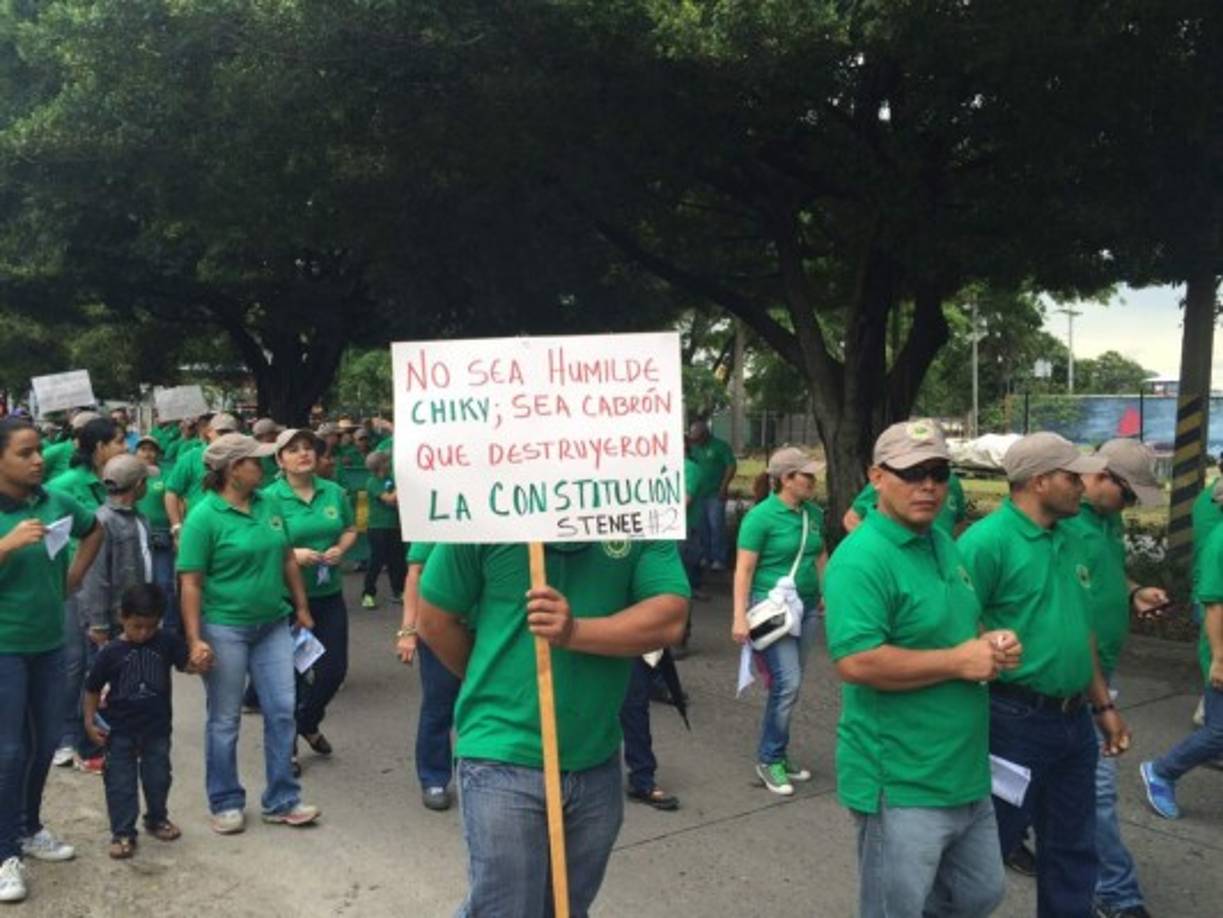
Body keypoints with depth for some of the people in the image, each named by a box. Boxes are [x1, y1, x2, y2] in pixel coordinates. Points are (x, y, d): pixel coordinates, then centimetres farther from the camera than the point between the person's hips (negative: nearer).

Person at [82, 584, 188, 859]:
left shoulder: (167, 642, -7)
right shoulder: (112, 652, -10)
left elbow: (186, 663, -11)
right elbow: (93, 688, 0)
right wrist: (90, 722, -4)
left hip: (157, 727, 2)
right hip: (120, 729, -1)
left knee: (158, 777, 14)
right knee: (120, 782, 3)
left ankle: (157, 819, 35)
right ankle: (123, 833, 14)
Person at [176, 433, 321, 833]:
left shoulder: (268, 505, 5)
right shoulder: (205, 516, -13)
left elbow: (287, 560, 13)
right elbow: (191, 583, -13)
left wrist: (302, 607, 14)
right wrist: (195, 640, -17)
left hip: (272, 625, 6)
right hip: (225, 628, -5)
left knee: (282, 712, 6)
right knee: (225, 720, 7)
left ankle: (282, 801, 19)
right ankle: (226, 804, 23)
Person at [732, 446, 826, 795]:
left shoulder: (813, 514, 5)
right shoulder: (761, 516, -13)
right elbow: (744, 570, -14)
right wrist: (740, 617, -18)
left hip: (807, 606, 6)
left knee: (789, 685, 11)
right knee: (787, 683, -11)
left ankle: (778, 755, 23)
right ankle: (769, 760, 5)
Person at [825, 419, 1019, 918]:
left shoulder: (945, 544, 10)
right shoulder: (861, 559, -21)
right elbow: (856, 662, -30)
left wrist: (992, 643, 0)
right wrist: (959, 661, -22)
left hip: (966, 775, 9)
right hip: (903, 785, -9)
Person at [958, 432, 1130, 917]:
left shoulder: (1067, 540, 9)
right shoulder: (986, 541, -17)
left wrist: (1104, 704, 17)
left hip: (1074, 721, 8)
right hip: (1016, 721, -8)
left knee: (1072, 846, 18)